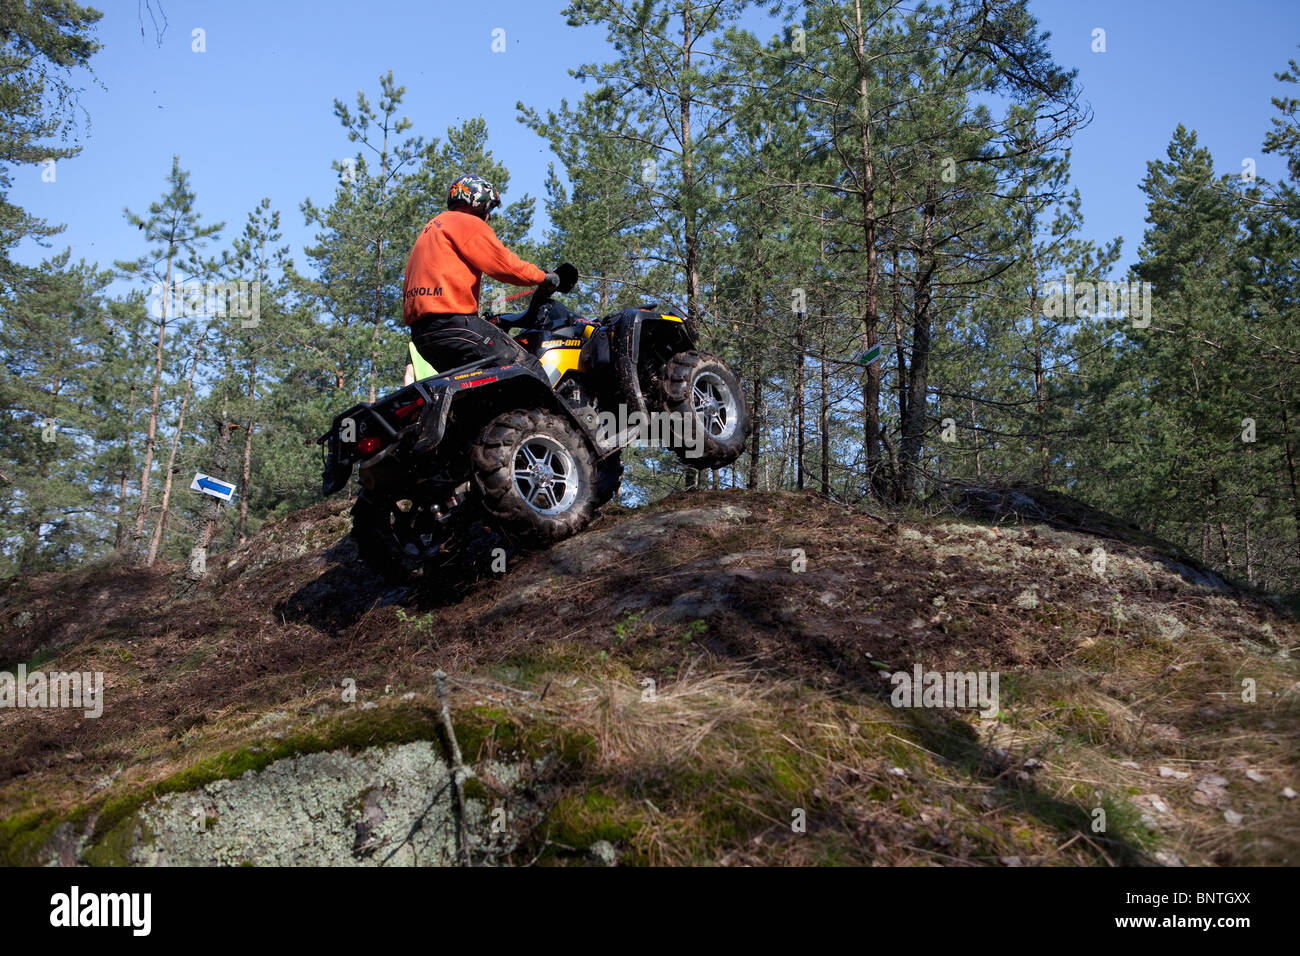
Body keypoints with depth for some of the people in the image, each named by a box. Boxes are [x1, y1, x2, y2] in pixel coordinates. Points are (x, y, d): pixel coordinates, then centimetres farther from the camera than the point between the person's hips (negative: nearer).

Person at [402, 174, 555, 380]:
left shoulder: (431, 229, 30)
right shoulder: (468, 223, 1)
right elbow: (503, 264, -5)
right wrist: (544, 277, 11)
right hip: (451, 322, -10)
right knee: (529, 367, -12)